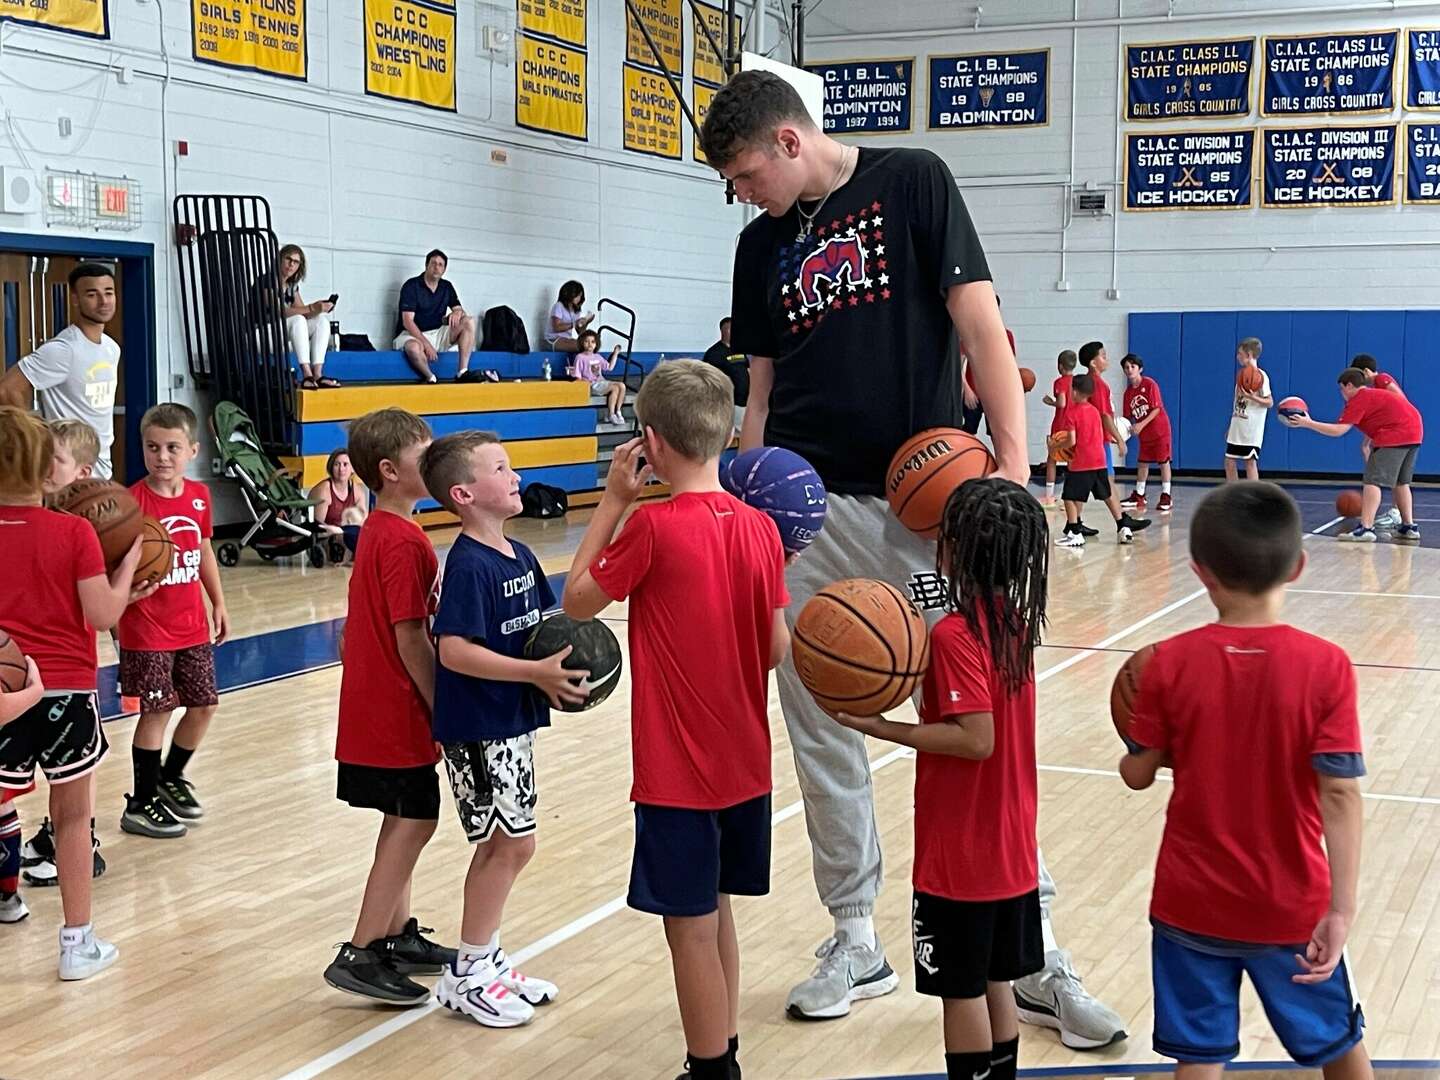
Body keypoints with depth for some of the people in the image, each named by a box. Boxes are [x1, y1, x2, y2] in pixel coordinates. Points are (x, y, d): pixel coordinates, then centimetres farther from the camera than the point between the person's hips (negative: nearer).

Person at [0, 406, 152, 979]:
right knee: (73, 814, 12)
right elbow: (103, 615, -10)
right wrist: (129, 563, 3)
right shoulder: (73, 531, -10)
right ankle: (78, 941, 17)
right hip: (67, 689, -1)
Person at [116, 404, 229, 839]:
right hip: (147, 628, -6)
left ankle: (170, 779, 33)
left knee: (204, 705, 11)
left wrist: (218, 604, 16)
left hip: (192, 624, 6)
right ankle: (142, 803, 11)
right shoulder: (133, 500, -15)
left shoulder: (199, 495, 2)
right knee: (158, 709, -3)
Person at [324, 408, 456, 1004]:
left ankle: (398, 936, 26)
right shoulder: (404, 542, -20)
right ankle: (359, 955, -2)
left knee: (404, 822, 17)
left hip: (377, 704, 10)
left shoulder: (378, 530, 10)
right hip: (398, 710, -10)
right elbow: (411, 639, -21)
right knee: (414, 822, -4)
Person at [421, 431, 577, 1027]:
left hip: (513, 722, 9)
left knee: (504, 845, 16)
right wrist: (537, 672, -25)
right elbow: (454, 650, -26)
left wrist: (564, 654, -3)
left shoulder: (519, 555, 7)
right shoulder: (469, 565, -20)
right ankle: (466, 975, 10)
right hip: (477, 729, -9)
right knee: (512, 843, -4)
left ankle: (485, 960, 29)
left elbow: (538, 626, 18)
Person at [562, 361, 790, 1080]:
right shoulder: (760, 528, -1)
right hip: (745, 763, 7)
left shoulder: (653, 527, -18)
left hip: (678, 773, -6)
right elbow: (777, 651, 2)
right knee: (715, 913, 21)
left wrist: (613, 500, -2)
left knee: (692, 929, 4)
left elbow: (577, 601, -4)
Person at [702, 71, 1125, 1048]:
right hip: (802, 510, 5)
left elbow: (978, 324, -6)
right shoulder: (762, 244, 14)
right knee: (821, 733, 7)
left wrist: (1013, 459, -17)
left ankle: (1035, 953, 9)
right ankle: (856, 940, 22)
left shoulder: (912, 183, 0)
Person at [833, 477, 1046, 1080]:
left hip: (959, 853, -8)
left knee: (961, 989, 5)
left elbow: (975, 738, -26)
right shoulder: (1015, 620, 3)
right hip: (1010, 846, 8)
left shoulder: (954, 634, -21)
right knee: (994, 982, 18)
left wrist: (880, 727, -22)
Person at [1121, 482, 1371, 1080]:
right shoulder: (1326, 665, -15)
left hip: (1193, 902, 0)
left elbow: (1138, 773, -4)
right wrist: (1341, 909, -15)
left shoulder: (1170, 662, -12)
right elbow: (1340, 794, -17)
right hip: (1292, 906, 0)